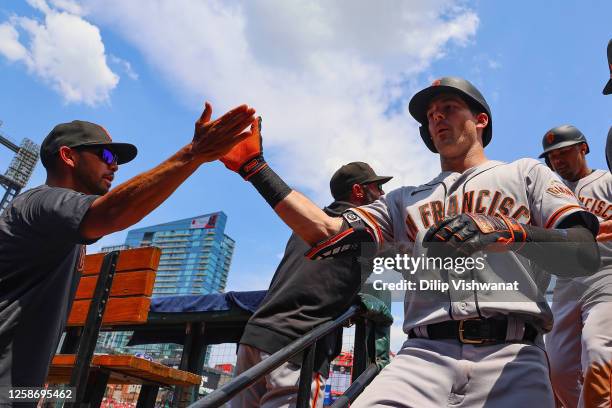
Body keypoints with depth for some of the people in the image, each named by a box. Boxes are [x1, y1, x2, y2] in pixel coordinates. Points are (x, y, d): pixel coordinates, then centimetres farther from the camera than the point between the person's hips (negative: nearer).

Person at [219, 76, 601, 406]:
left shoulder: (526, 173, 17)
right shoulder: (405, 199, 24)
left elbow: (586, 256, 2)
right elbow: (328, 232, 10)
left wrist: (511, 232, -19)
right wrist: (256, 168, 8)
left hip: (511, 357, -1)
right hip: (423, 357, 2)